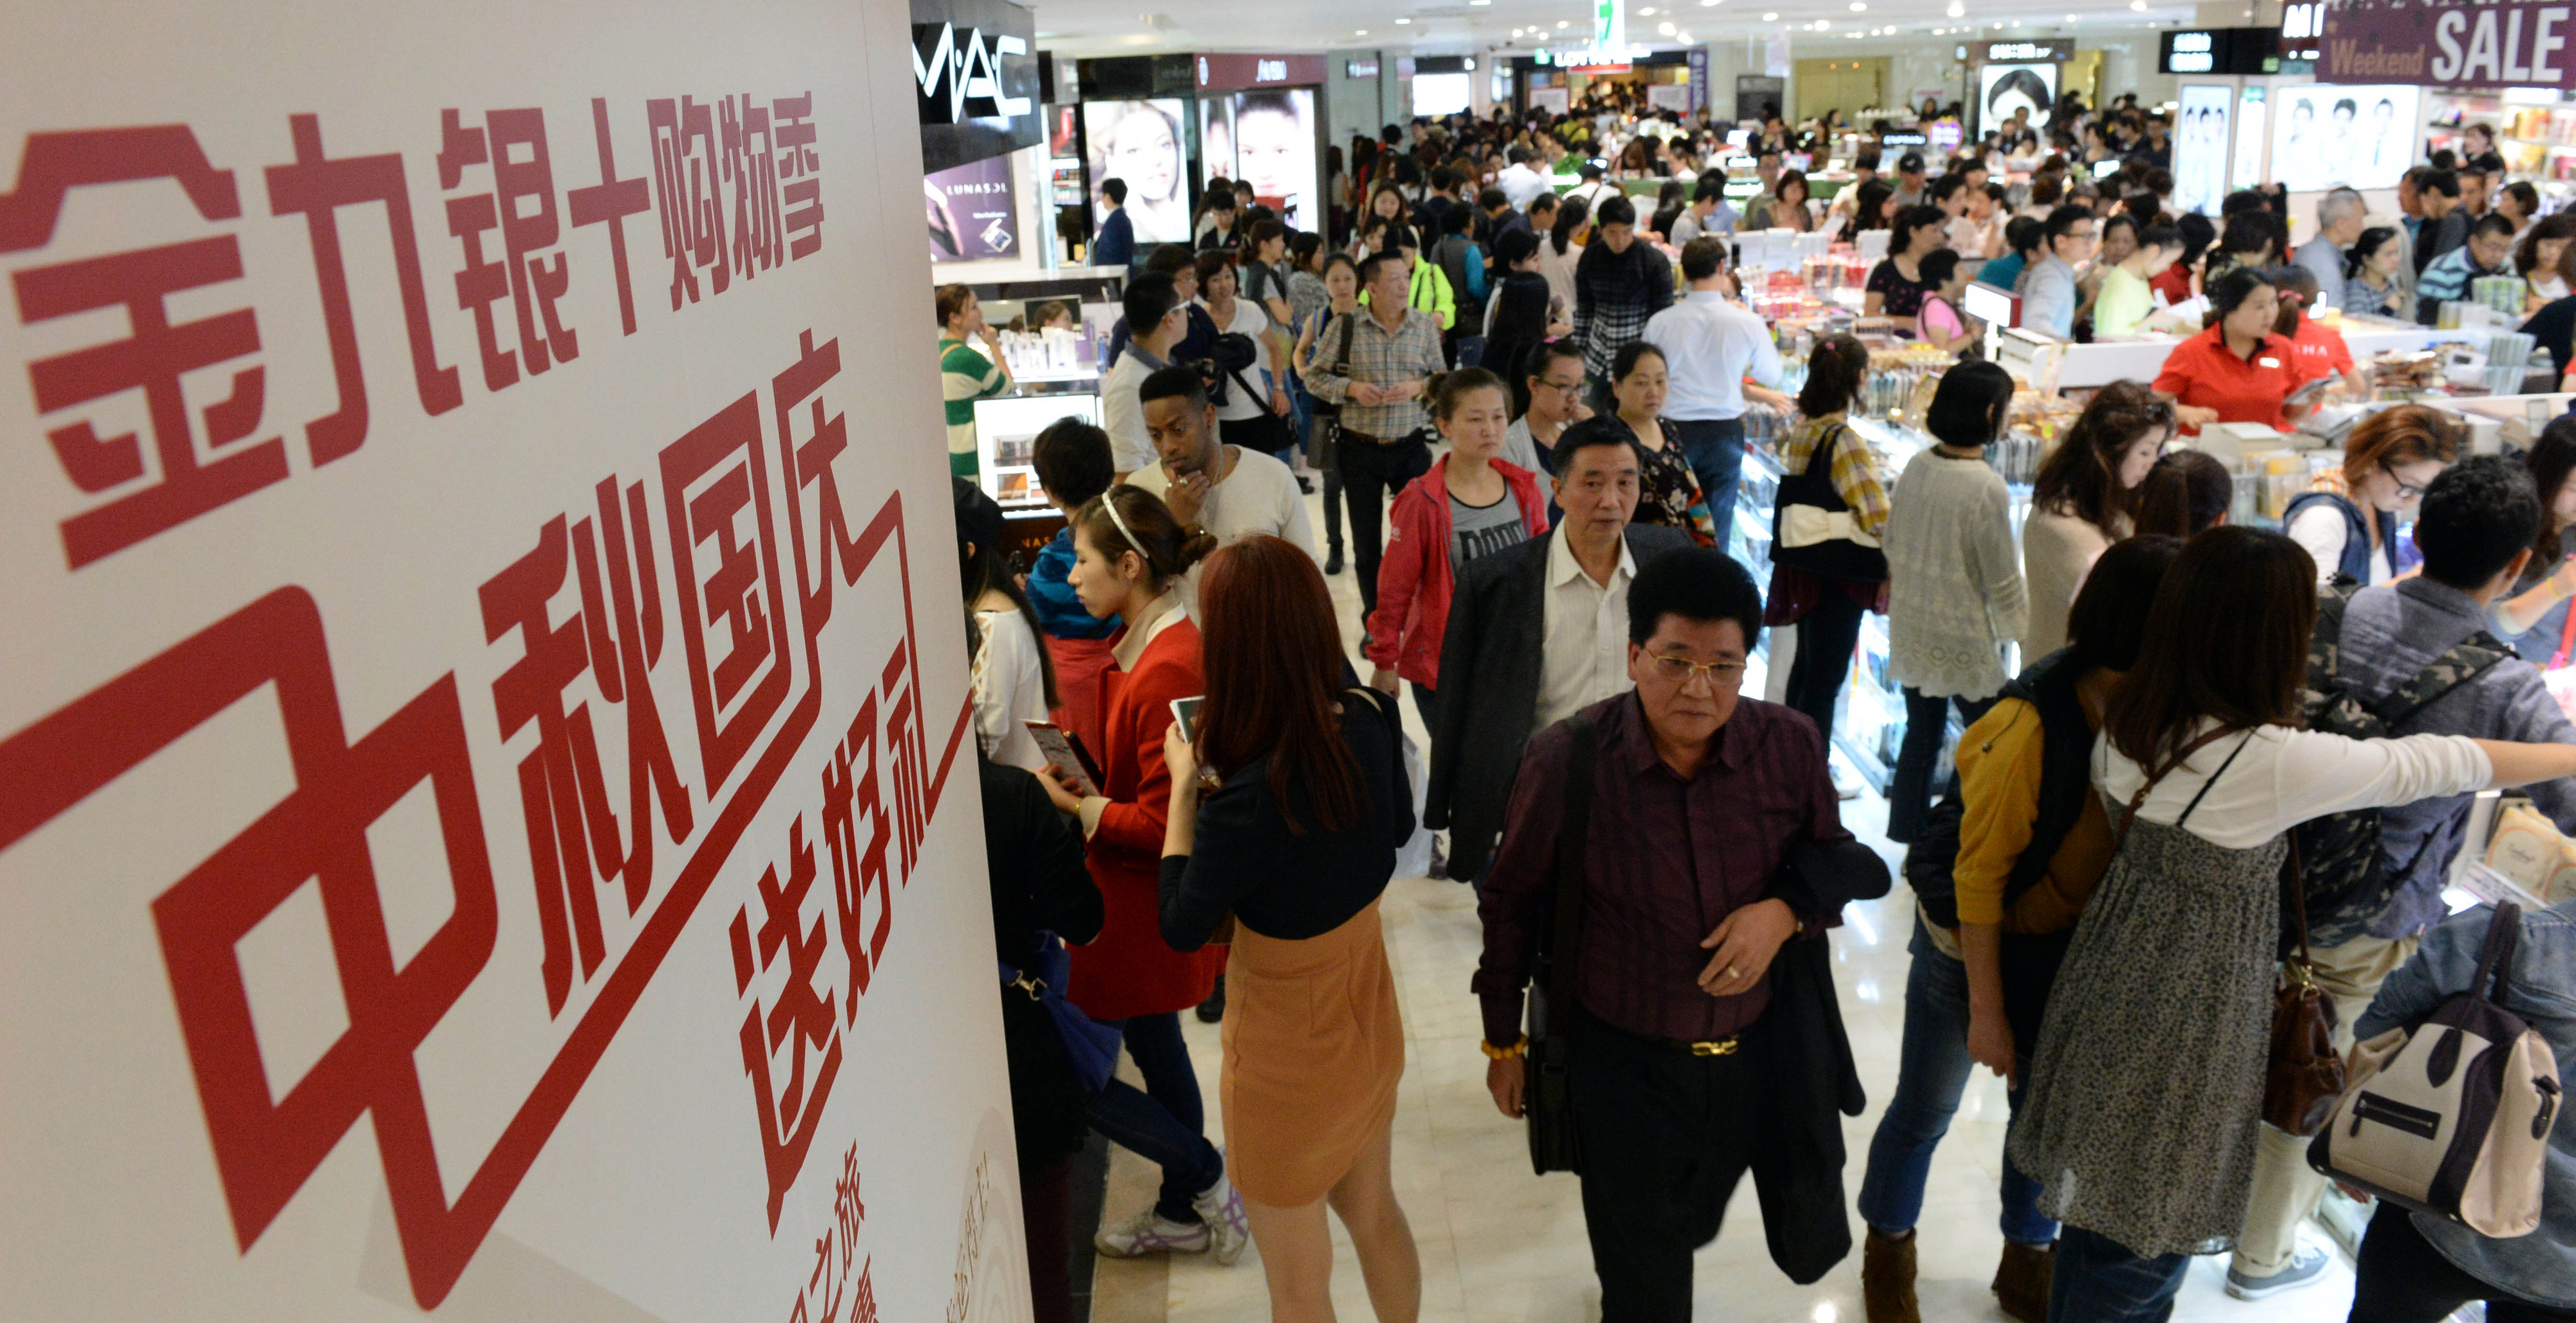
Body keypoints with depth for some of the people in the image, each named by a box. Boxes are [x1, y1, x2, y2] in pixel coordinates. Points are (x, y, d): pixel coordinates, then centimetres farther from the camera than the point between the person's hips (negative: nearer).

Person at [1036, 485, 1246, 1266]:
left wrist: (1080, 809, -17)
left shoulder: (1167, 670, -27)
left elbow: (1166, 823, -26)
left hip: (1145, 907, -10)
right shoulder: (1146, 645, 5)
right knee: (1152, 1044, 22)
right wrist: (1087, 783, 0)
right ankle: (1186, 1213, 39)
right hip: (1143, 893, 10)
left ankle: (1208, 1181, 17)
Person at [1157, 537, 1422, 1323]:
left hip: (1289, 1058, -6)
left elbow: (1182, 927, -18)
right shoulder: (1368, 723, -16)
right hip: (1371, 1021, 7)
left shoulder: (1243, 801, -36)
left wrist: (1184, 788, -9)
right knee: (1374, 1213, 32)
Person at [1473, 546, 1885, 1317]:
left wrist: (1785, 910, -18)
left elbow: (1837, 862, 5)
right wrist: (1503, 1039, 5)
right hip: (1623, 1061, -2)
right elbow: (1512, 904, -4)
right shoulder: (1565, 762, -20)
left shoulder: (1791, 748, -14)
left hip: (1766, 1049, 3)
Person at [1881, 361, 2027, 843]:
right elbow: (2003, 582, -15)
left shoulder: (1917, 465, -1)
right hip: (1964, 640, -7)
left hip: (1911, 630, 7)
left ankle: (1907, 832, 27)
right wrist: (2022, 631, -2)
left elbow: (1893, 545, 10)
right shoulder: (1986, 486, -21)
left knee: (1921, 731, 18)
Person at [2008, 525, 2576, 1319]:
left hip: (2109, 981, 7)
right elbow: (2436, 766, -12)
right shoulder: (2278, 761, -25)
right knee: (2146, 1242, 11)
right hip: (2187, 1013, -7)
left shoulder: (2127, 719, -5)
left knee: (2096, 1209, 24)